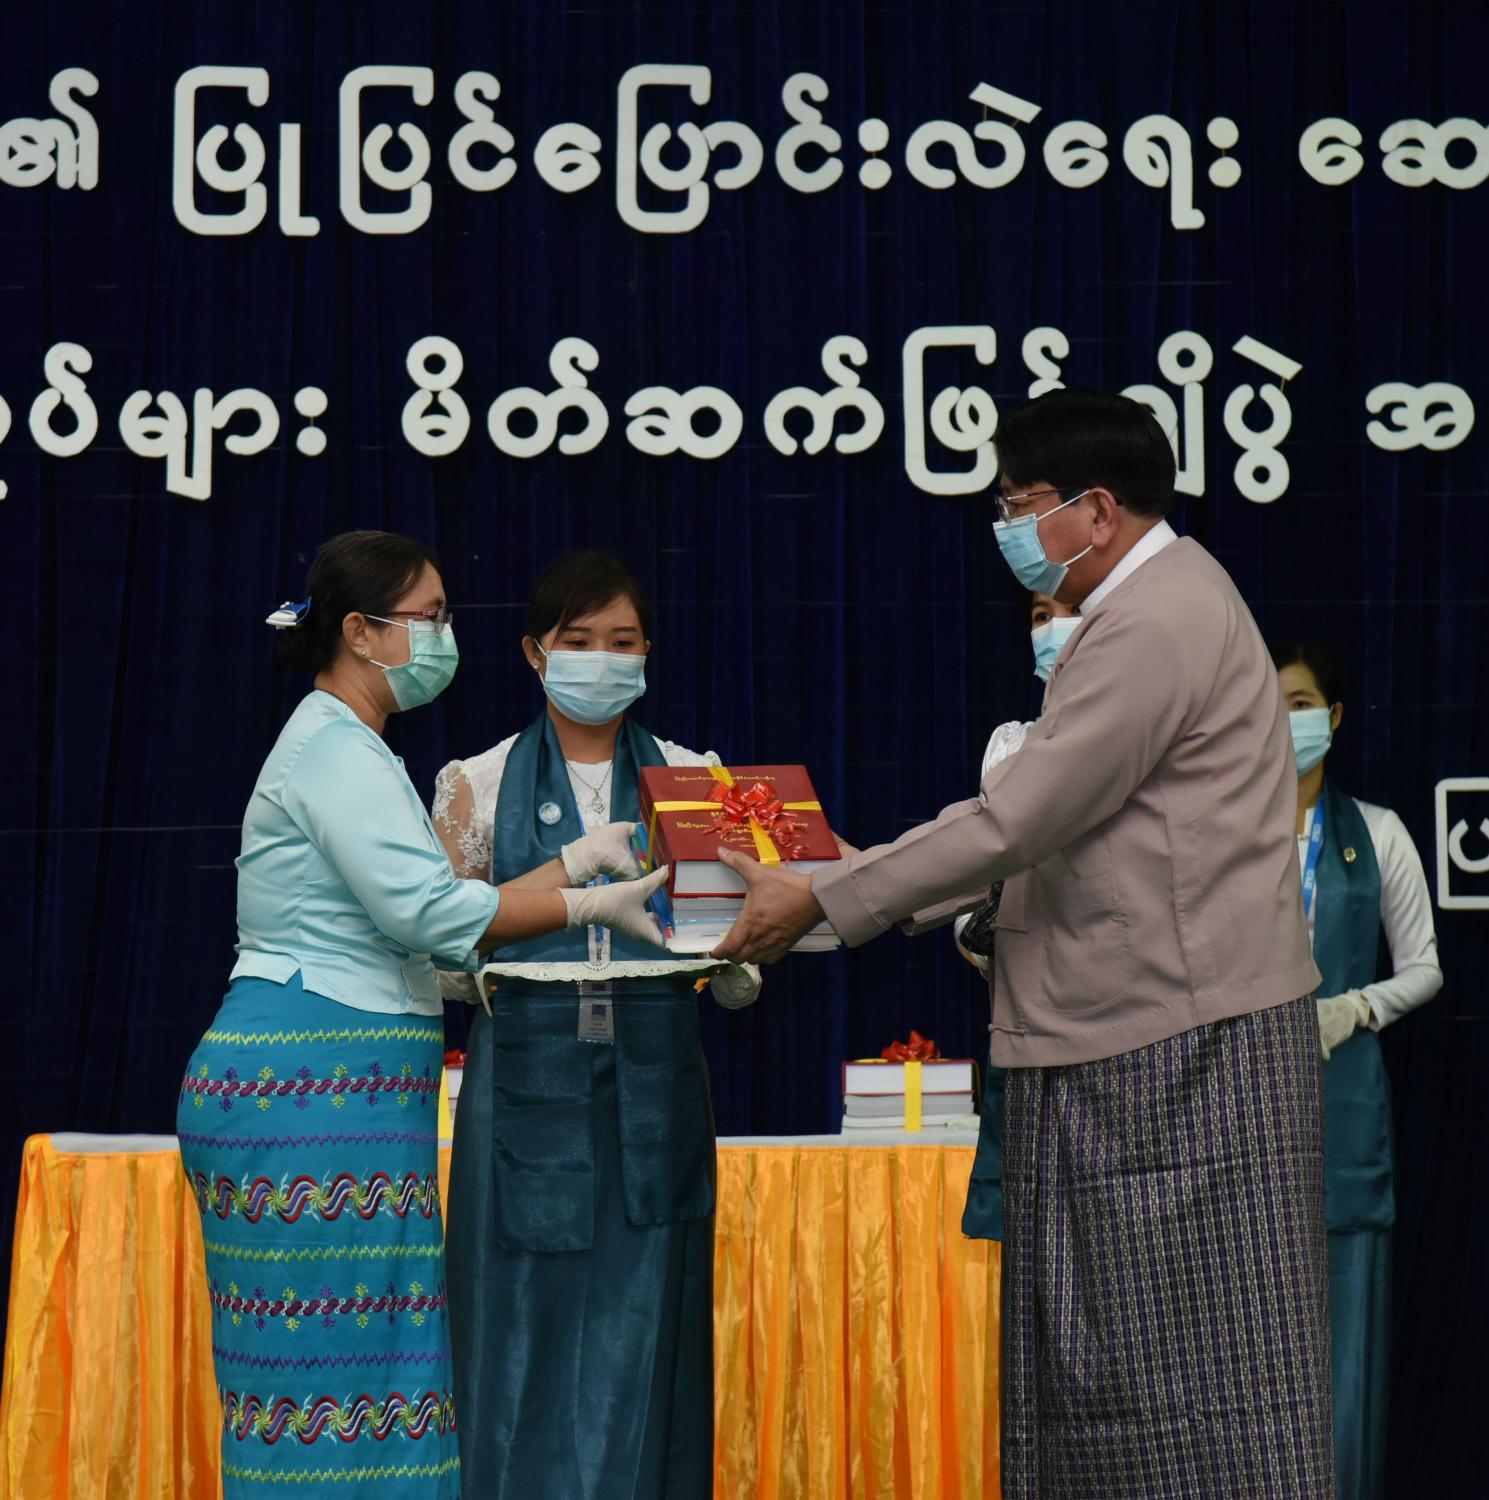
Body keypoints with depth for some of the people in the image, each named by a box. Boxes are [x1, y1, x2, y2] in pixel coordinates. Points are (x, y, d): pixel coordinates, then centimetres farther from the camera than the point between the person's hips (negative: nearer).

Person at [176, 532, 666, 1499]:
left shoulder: (345, 749, 22)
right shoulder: (334, 748, -11)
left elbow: (416, 916, 18)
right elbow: (431, 910, -20)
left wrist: (570, 866, 13)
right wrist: (591, 905, -13)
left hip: (339, 1090, 10)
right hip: (313, 1091, -10)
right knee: (343, 1357, -10)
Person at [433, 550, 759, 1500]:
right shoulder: (483, 784, 8)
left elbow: (740, 982, 9)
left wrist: (734, 955, -14)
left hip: (654, 1083, 1)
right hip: (528, 1086, -1)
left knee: (641, 1339, 0)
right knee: (525, 1340, -1)